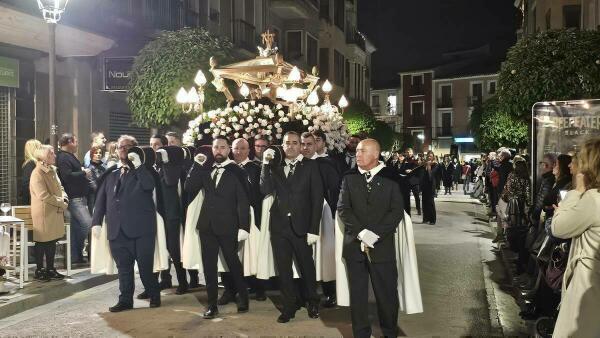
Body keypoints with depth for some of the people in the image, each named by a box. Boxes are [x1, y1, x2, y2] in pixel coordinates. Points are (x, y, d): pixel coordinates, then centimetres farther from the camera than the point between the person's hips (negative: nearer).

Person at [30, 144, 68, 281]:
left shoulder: (52, 170, 12)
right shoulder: (37, 173, -16)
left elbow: (59, 187, 20)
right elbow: (44, 196, -23)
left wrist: (64, 197, 0)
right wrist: (61, 202, -18)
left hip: (55, 212, 8)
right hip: (43, 213, -8)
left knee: (52, 242, 14)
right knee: (42, 243, 3)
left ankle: (50, 269, 24)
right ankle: (39, 270, 15)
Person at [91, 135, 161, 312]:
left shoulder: (143, 170, 5)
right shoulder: (110, 173, 16)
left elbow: (149, 186, -16)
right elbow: (101, 198, 13)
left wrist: (138, 165, -16)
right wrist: (97, 222, 5)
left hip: (140, 226, -4)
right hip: (117, 229, 4)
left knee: (145, 265, 2)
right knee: (123, 267, 8)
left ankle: (154, 295, 19)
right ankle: (125, 300, 17)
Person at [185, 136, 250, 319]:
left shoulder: (237, 172, -4)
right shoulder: (205, 170, 9)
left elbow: (243, 201, -8)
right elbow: (189, 188, -1)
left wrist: (244, 227, -15)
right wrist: (197, 165, -7)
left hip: (227, 226, -4)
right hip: (207, 225, 4)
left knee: (233, 263, 8)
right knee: (209, 265, 7)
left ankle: (243, 297, 28)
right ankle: (212, 304, 17)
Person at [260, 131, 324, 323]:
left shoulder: (310, 166, -1)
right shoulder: (274, 166, 7)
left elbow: (317, 198, -5)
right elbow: (265, 190, -5)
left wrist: (313, 229, -10)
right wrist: (266, 164, -12)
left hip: (301, 226, -2)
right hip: (279, 225, 2)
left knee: (307, 267, 11)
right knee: (283, 269, 9)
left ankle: (312, 303, 31)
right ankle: (289, 306, 23)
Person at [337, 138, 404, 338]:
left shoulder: (390, 179, 2)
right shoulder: (349, 178, 8)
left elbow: (397, 211, -3)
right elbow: (343, 208, 1)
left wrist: (375, 234, -14)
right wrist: (362, 232, -13)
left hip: (382, 245, -2)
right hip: (355, 245, 2)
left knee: (387, 293, 4)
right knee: (357, 294, 8)